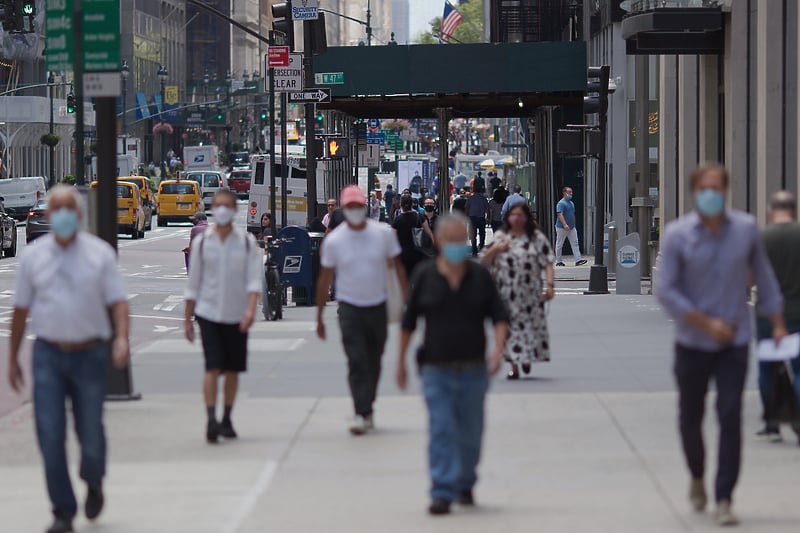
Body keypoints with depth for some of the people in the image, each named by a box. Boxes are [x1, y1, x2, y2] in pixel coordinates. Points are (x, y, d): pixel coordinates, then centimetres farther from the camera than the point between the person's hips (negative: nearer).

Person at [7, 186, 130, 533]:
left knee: (90, 434, 3)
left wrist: (122, 338, -19)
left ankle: (93, 484, 37)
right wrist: (13, 358, 12)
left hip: (89, 354, -1)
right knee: (50, 436, -8)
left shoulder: (100, 254, 3)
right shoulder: (33, 257, 6)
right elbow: (21, 309, 11)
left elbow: (117, 301, -2)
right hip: (48, 355, 1)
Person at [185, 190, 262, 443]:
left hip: (236, 316, 1)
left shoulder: (247, 242, 1)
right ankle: (211, 420, -18)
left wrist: (251, 309, -20)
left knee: (232, 369, 9)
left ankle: (227, 420, 22)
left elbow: (254, 279, -5)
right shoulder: (202, 243, 2)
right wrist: (187, 318, 8)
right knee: (212, 367, -13)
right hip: (208, 313, -1)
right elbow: (194, 283, 8)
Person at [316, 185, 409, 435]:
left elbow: (398, 267, 5)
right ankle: (362, 413, -14)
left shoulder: (383, 233, -3)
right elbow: (324, 279, 2)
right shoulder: (333, 241, -5)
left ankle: (368, 407, 27)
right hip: (349, 307, -2)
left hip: (378, 305, 2)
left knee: (373, 362, 11)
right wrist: (319, 318, 3)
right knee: (356, 361, -12)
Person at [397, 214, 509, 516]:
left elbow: (499, 316, 2)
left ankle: (465, 485, 29)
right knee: (441, 432, -10)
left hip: (474, 370, 2)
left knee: (470, 434, 10)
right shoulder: (425, 276, 0)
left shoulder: (480, 276, 3)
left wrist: (498, 348, -15)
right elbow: (409, 321, 8)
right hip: (437, 370, -1)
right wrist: (401, 360, 9)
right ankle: (442, 493, -11)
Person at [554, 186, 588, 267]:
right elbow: (560, 214, -22)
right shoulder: (561, 203, -12)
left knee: (575, 243, -3)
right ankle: (558, 261, 10)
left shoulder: (571, 203, 15)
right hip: (561, 227, -7)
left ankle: (578, 260, -8)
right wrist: (565, 224, -33)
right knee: (559, 245, 3)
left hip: (571, 228, 7)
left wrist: (574, 225, 22)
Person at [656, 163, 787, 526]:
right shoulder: (677, 234, -9)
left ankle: (724, 500, -5)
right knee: (691, 417, 12)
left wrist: (777, 323, 10)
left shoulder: (746, 229, -2)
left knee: (730, 417, -9)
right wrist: (707, 323, -14)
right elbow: (665, 290, -10)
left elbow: (764, 276, 10)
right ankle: (697, 477, 40)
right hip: (692, 342, 0)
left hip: (734, 342, 0)